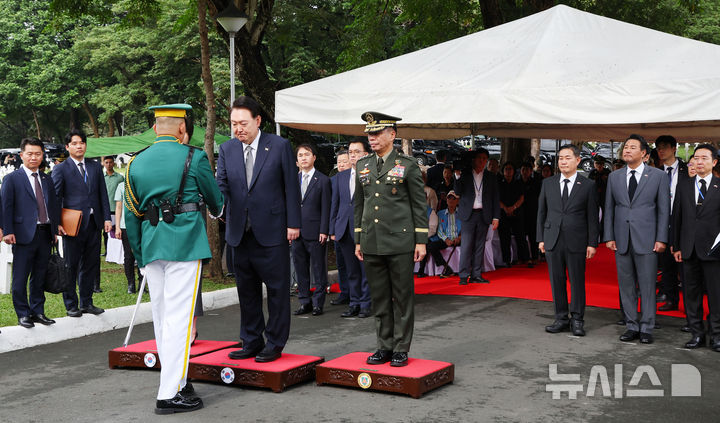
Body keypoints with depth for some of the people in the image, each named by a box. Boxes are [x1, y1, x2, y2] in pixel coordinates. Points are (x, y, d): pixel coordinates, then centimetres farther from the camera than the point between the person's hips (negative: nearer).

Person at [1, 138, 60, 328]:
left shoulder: (47, 180, 15)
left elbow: (54, 205, 16)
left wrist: (55, 230, 9)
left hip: (45, 234, 5)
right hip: (24, 234, -5)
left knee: (40, 276, 11)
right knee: (20, 277, 1)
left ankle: (38, 311, 20)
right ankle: (23, 314, 10)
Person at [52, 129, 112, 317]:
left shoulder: (95, 166, 13)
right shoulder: (60, 169, 0)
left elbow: (103, 194, 13)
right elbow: (55, 198, -4)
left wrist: (107, 218, 5)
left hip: (94, 223, 4)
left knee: (90, 264, 10)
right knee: (71, 266, 2)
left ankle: (86, 303, 20)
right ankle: (71, 305, 12)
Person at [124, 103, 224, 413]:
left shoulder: (136, 163, 10)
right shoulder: (193, 158, -4)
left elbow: (131, 216, 12)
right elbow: (216, 201, 9)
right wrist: (215, 211, 33)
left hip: (151, 247, 6)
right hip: (185, 245, -5)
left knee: (161, 316, 13)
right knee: (178, 316, -5)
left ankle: (176, 380, 23)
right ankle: (170, 394, -6)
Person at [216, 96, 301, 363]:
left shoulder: (279, 146, -4)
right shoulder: (227, 149, 7)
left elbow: (291, 187, -3)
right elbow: (221, 184, -2)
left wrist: (293, 223, -7)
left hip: (272, 231, -4)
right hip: (240, 232, 4)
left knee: (277, 290, 2)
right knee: (246, 291, 13)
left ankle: (275, 344, 13)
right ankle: (251, 342, 25)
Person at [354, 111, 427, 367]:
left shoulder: (408, 165, -1)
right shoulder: (362, 166, 12)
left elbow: (419, 204, -1)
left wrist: (421, 241, -6)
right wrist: (358, 240, 12)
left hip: (400, 241, -4)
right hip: (372, 243, 4)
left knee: (402, 297, 2)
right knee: (379, 298, 9)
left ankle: (401, 349, 10)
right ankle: (384, 347, 17)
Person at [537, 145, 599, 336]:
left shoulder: (588, 185, 1)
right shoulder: (548, 183, 8)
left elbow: (592, 217, 1)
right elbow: (541, 212, 11)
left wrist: (592, 243, -4)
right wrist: (541, 239, 6)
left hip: (576, 241, -2)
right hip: (553, 241, 3)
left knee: (577, 282, 2)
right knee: (557, 281, 6)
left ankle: (577, 320, 13)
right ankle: (561, 318, 16)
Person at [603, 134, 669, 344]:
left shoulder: (658, 176, 1)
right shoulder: (614, 177, 9)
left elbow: (664, 209, 0)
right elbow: (609, 209, 11)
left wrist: (661, 239, -6)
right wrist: (609, 237, 3)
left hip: (646, 240, -3)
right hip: (622, 240, 3)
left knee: (647, 286, 1)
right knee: (626, 286, 7)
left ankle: (646, 328, 10)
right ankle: (632, 326, 17)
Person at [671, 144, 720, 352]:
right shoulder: (684, 185, 9)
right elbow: (677, 216, 10)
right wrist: (676, 245, 6)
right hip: (689, 249, 3)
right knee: (691, 293, 8)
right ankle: (697, 334, 17)